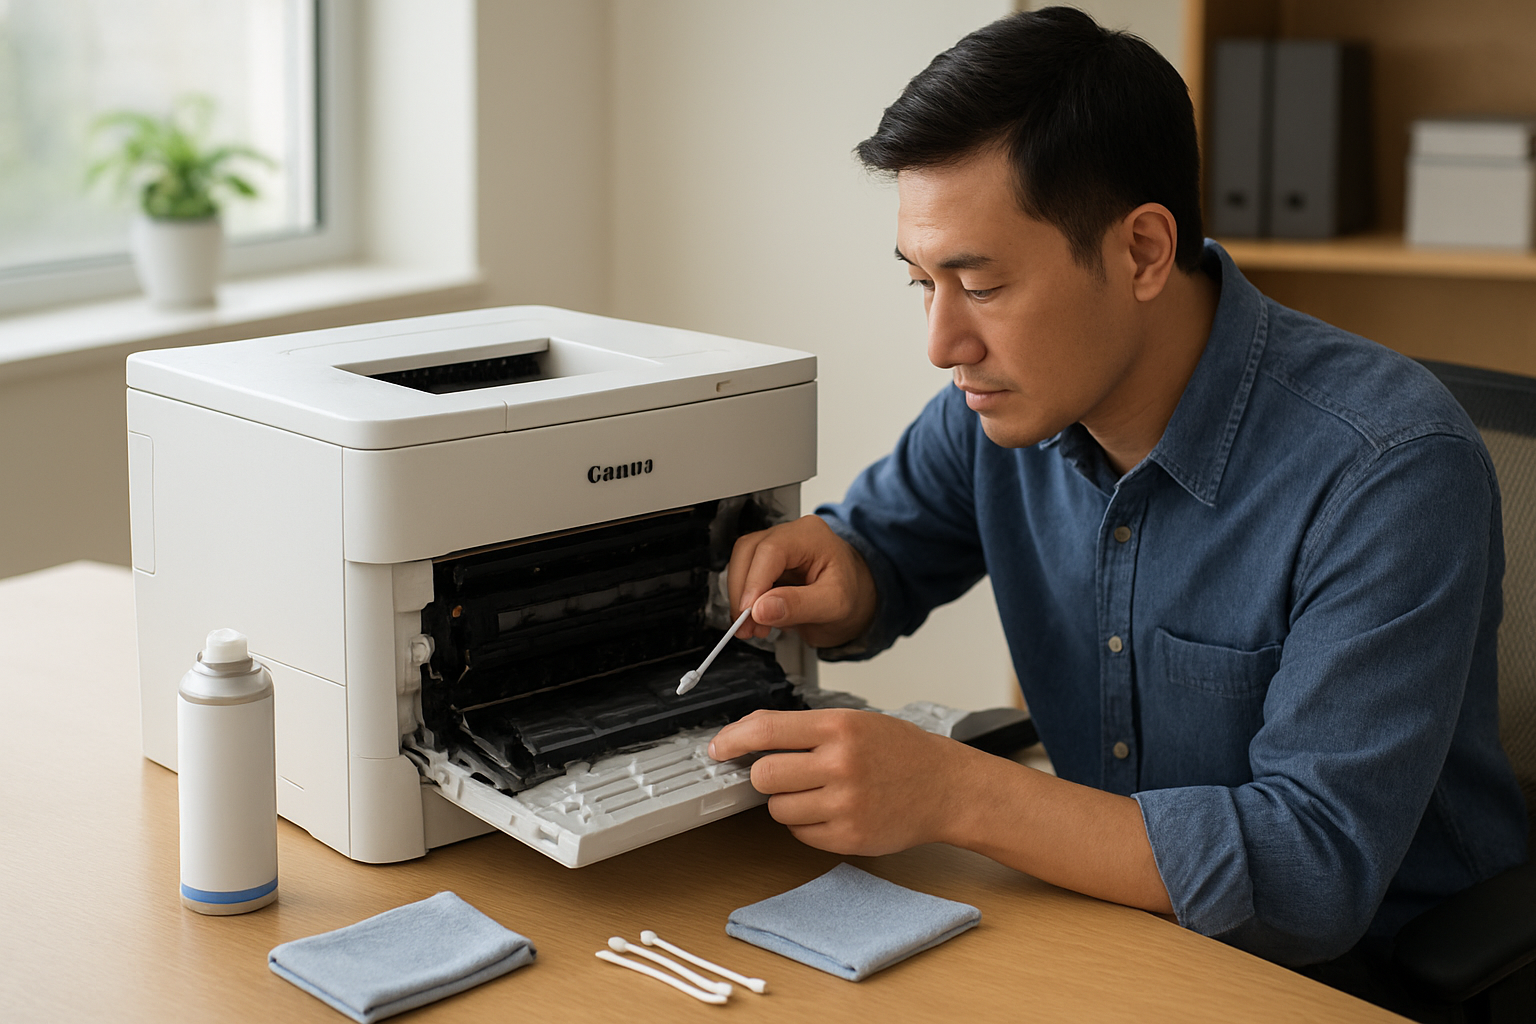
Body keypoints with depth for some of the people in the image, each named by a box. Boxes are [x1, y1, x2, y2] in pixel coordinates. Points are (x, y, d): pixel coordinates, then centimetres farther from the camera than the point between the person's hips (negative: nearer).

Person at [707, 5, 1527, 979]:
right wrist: (828, 582, -11)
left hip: (1369, 968, -5)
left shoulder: (1389, 469, -24)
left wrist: (951, 791, -34)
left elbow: (1318, 873, -28)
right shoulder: (1010, 395, -4)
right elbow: (880, 547, 14)